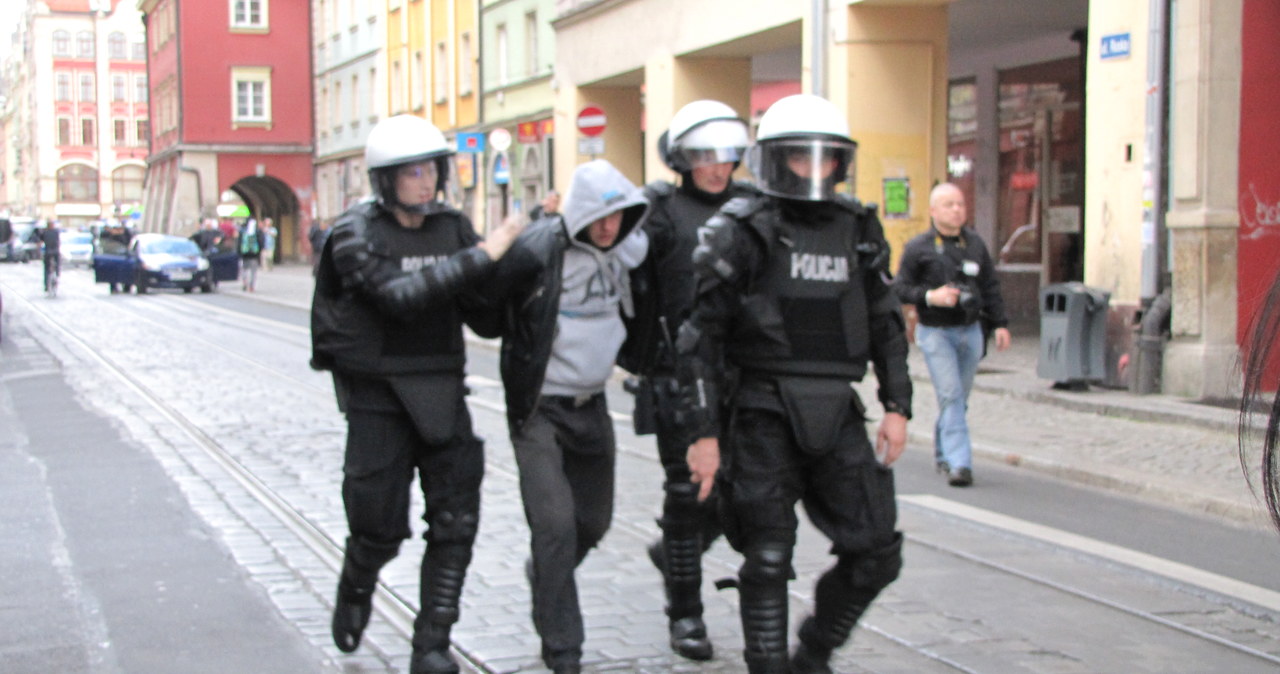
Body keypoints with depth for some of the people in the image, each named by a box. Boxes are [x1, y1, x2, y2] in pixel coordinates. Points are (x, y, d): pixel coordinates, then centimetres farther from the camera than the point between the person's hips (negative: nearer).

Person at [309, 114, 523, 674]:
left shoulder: (453, 227, 5)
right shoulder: (356, 234, -10)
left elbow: (484, 304, 2)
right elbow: (399, 296, -26)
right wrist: (481, 256, -25)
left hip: (441, 393, 4)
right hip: (378, 398, -4)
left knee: (455, 522, -2)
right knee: (381, 527, 2)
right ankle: (355, 591, 36)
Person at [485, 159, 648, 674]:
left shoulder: (622, 249, 0)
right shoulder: (538, 250, -19)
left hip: (591, 405, 7)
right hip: (540, 409, -6)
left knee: (594, 520, 14)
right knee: (555, 524, -12)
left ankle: (543, 574, 46)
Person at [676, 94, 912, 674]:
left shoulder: (858, 231, 10)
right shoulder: (742, 234, -6)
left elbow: (886, 324, 18)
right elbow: (701, 337, -7)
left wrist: (897, 405, 8)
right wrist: (704, 433, -11)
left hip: (835, 414, 5)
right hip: (763, 414, -5)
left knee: (876, 555, 4)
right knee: (768, 560, -3)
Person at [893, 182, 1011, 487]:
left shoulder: (975, 243, 10)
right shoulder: (918, 248, -4)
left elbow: (990, 286, 15)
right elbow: (900, 288, -4)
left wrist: (1000, 324, 9)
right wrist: (930, 296, -19)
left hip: (970, 331, 5)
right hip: (935, 333, -4)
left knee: (959, 398, 10)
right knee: (950, 396, -13)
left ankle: (942, 454, 27)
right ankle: (959, 463, -16)